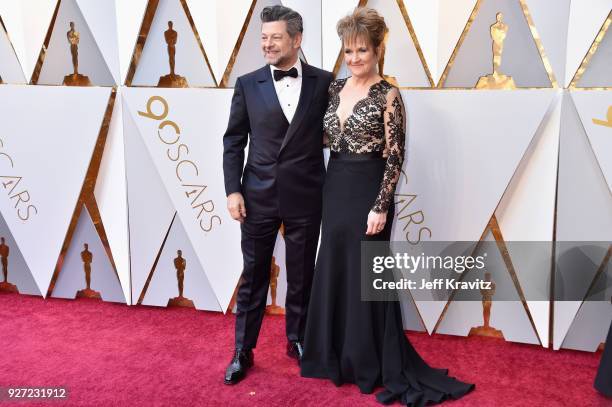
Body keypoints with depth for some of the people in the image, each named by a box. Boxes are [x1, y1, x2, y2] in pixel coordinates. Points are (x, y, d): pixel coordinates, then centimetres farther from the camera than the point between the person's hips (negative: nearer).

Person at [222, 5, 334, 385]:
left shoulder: (324, 82, 0)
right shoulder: (248, 84, 2)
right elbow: (234, 141, 4)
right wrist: (233, 190, -3)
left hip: (305, 197, 0)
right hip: (258, 196, 0)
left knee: (302, 276, 13)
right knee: (253, 277, 8)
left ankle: (298, 340, 34)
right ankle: (243, 351, 22)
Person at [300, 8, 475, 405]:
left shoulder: (388, 95, -10)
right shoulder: (335, 88, 9)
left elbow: (395, 158, -13)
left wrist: (380, 206, -18)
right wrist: (330, 189, 10)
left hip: (367, 192, -6)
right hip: (335, 190, 7)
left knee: (364, 275, 2)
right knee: (334, 272, 13)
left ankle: (370, 364, 20)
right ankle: (337, 355, 31)